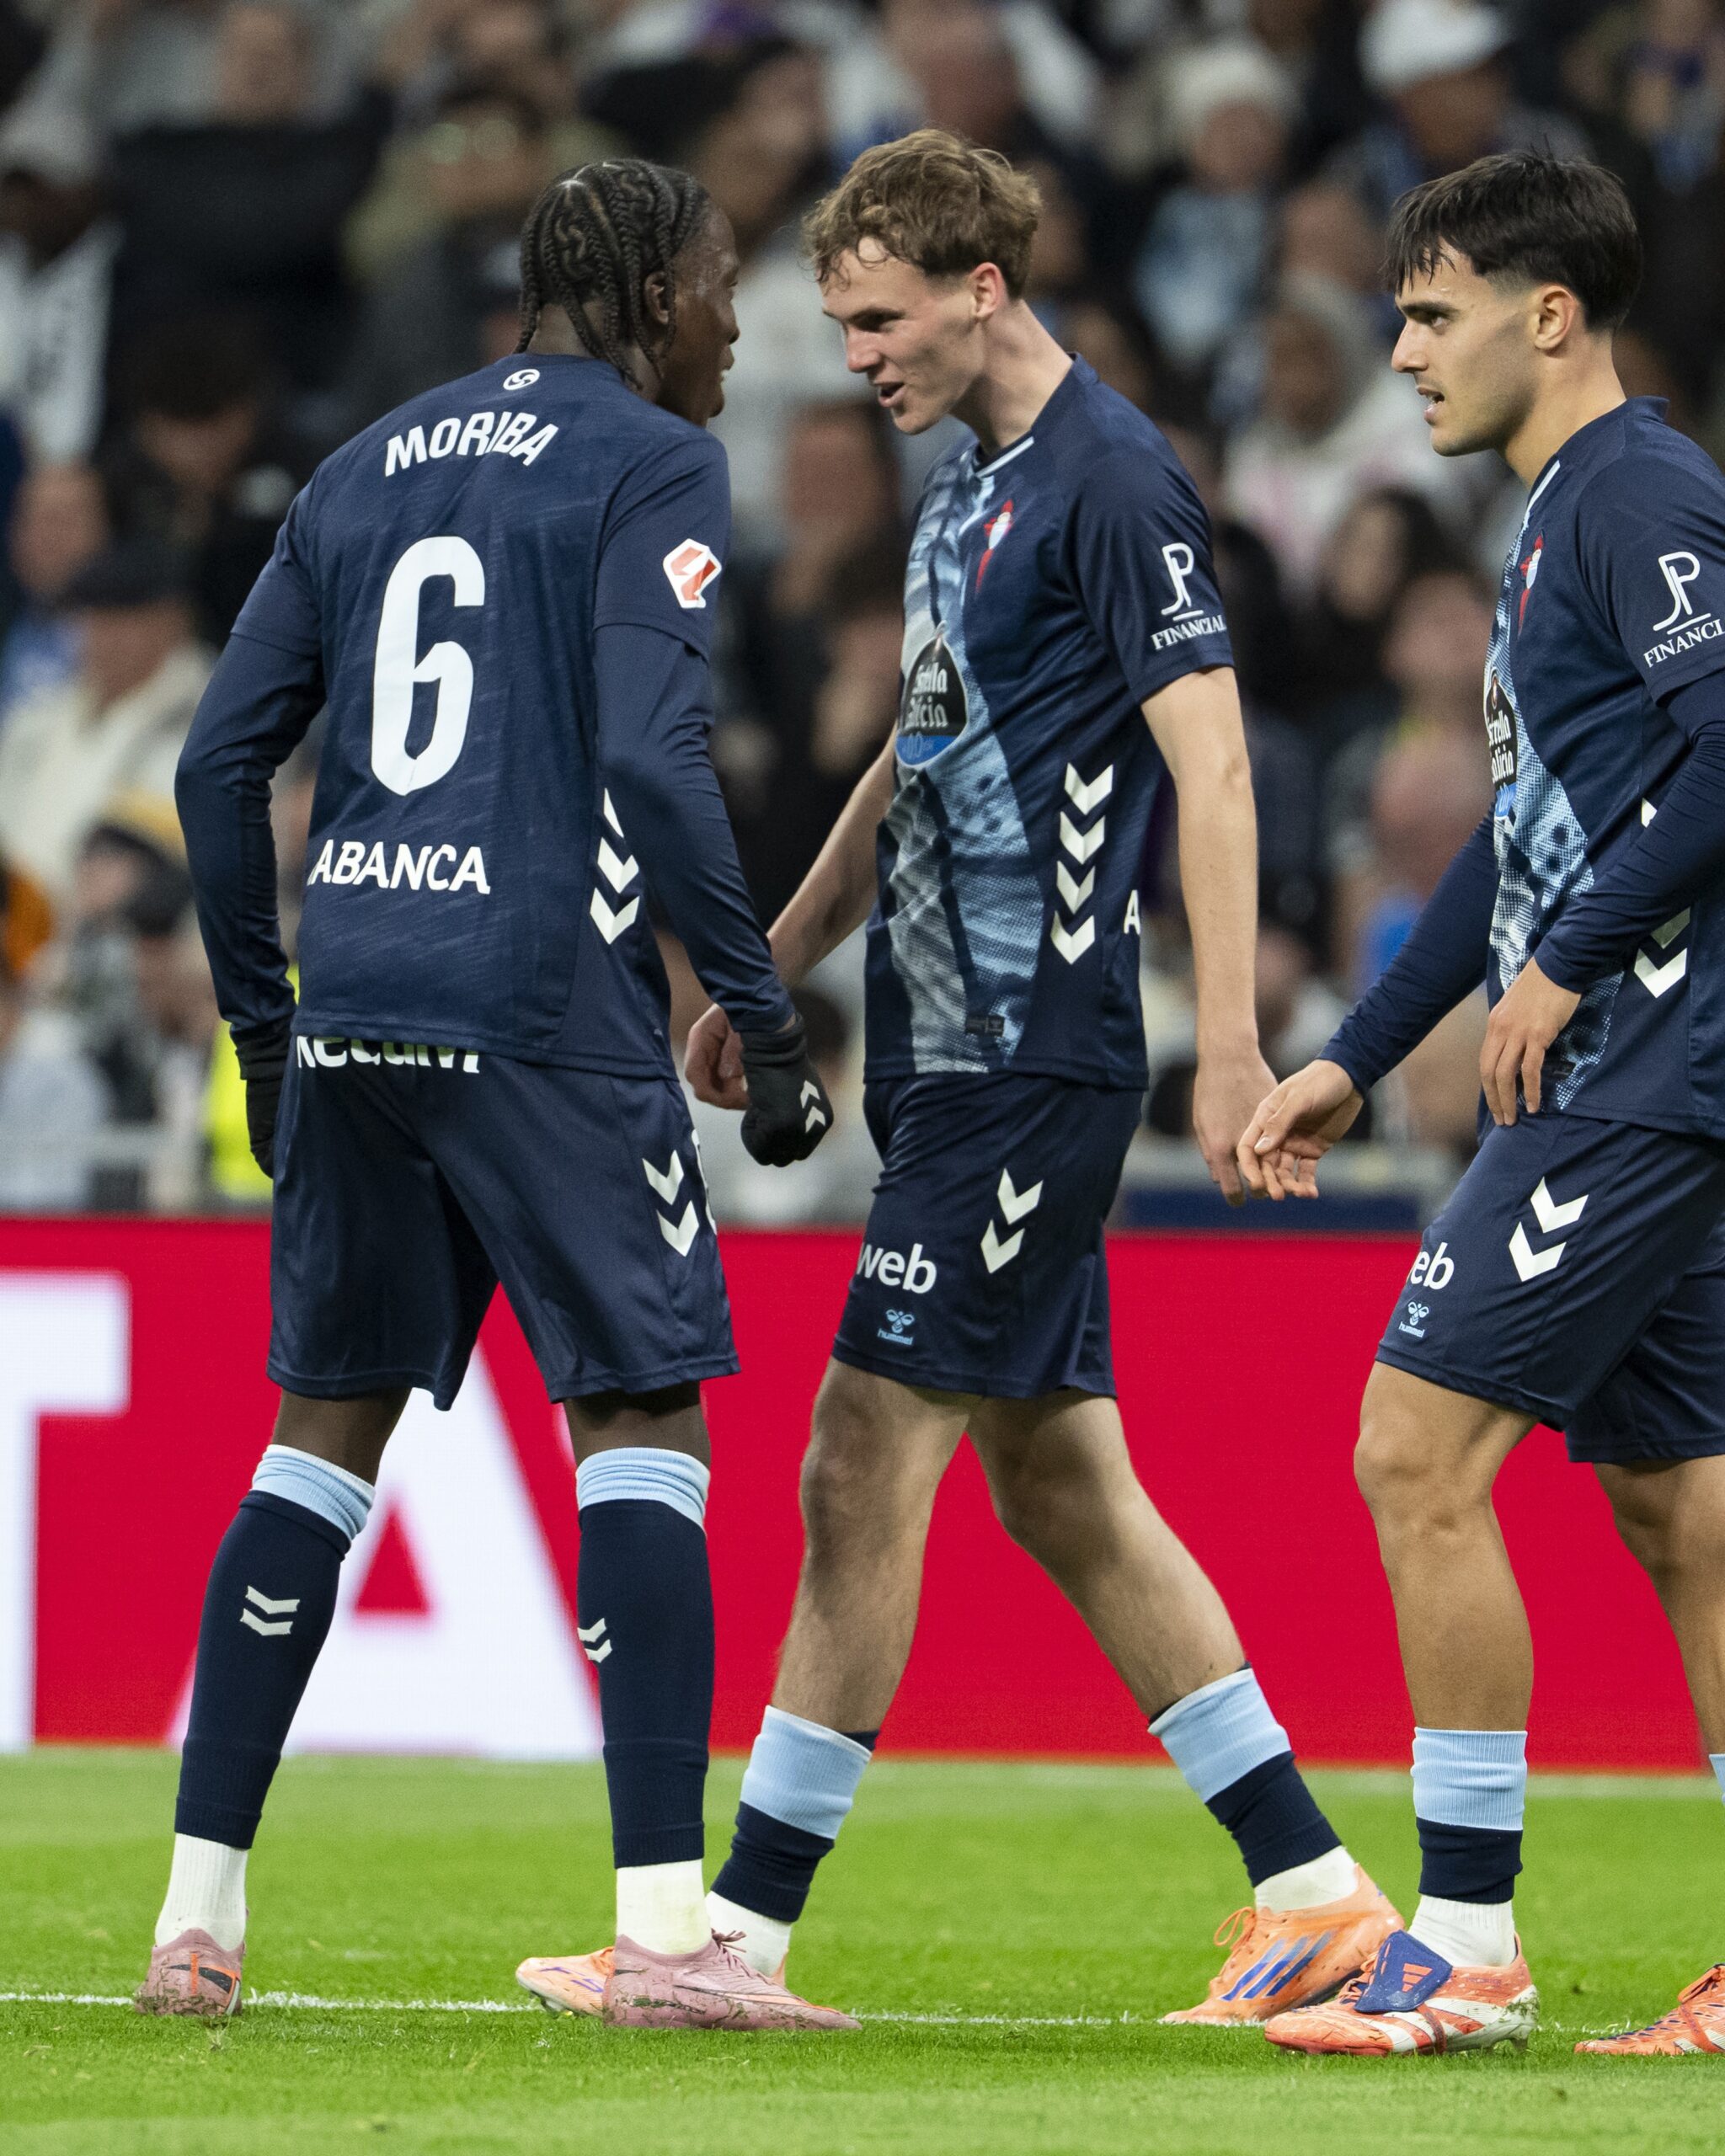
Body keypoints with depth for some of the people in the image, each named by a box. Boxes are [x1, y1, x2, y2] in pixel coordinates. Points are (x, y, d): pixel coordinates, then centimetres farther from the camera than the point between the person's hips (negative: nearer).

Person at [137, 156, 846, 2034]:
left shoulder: (366, 470, 17)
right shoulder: (651, 466, -1)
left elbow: (221, 765, 15)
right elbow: (653, 759, -14)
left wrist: (263, 1030, 22)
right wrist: (766, 1020, -9)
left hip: (352, 1014, 6)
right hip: (541, 1016, -6)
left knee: (325, 1429, 13)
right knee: (641, 1416, -2)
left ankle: (198, 1914, 11)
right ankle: (663, 1931, -9)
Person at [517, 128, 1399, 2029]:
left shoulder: (1113, 483, -12)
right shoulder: (967, 489, 16)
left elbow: (1210, 764, -17)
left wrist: (1230, 1050, -22)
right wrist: (766, 974, 27)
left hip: (1031, 1067, -10)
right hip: (956, 1053, 10)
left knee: (866, 1465, -8)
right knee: (1058, 1482, 9)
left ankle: (743, 1931, -4)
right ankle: (1316, 1892, 12)